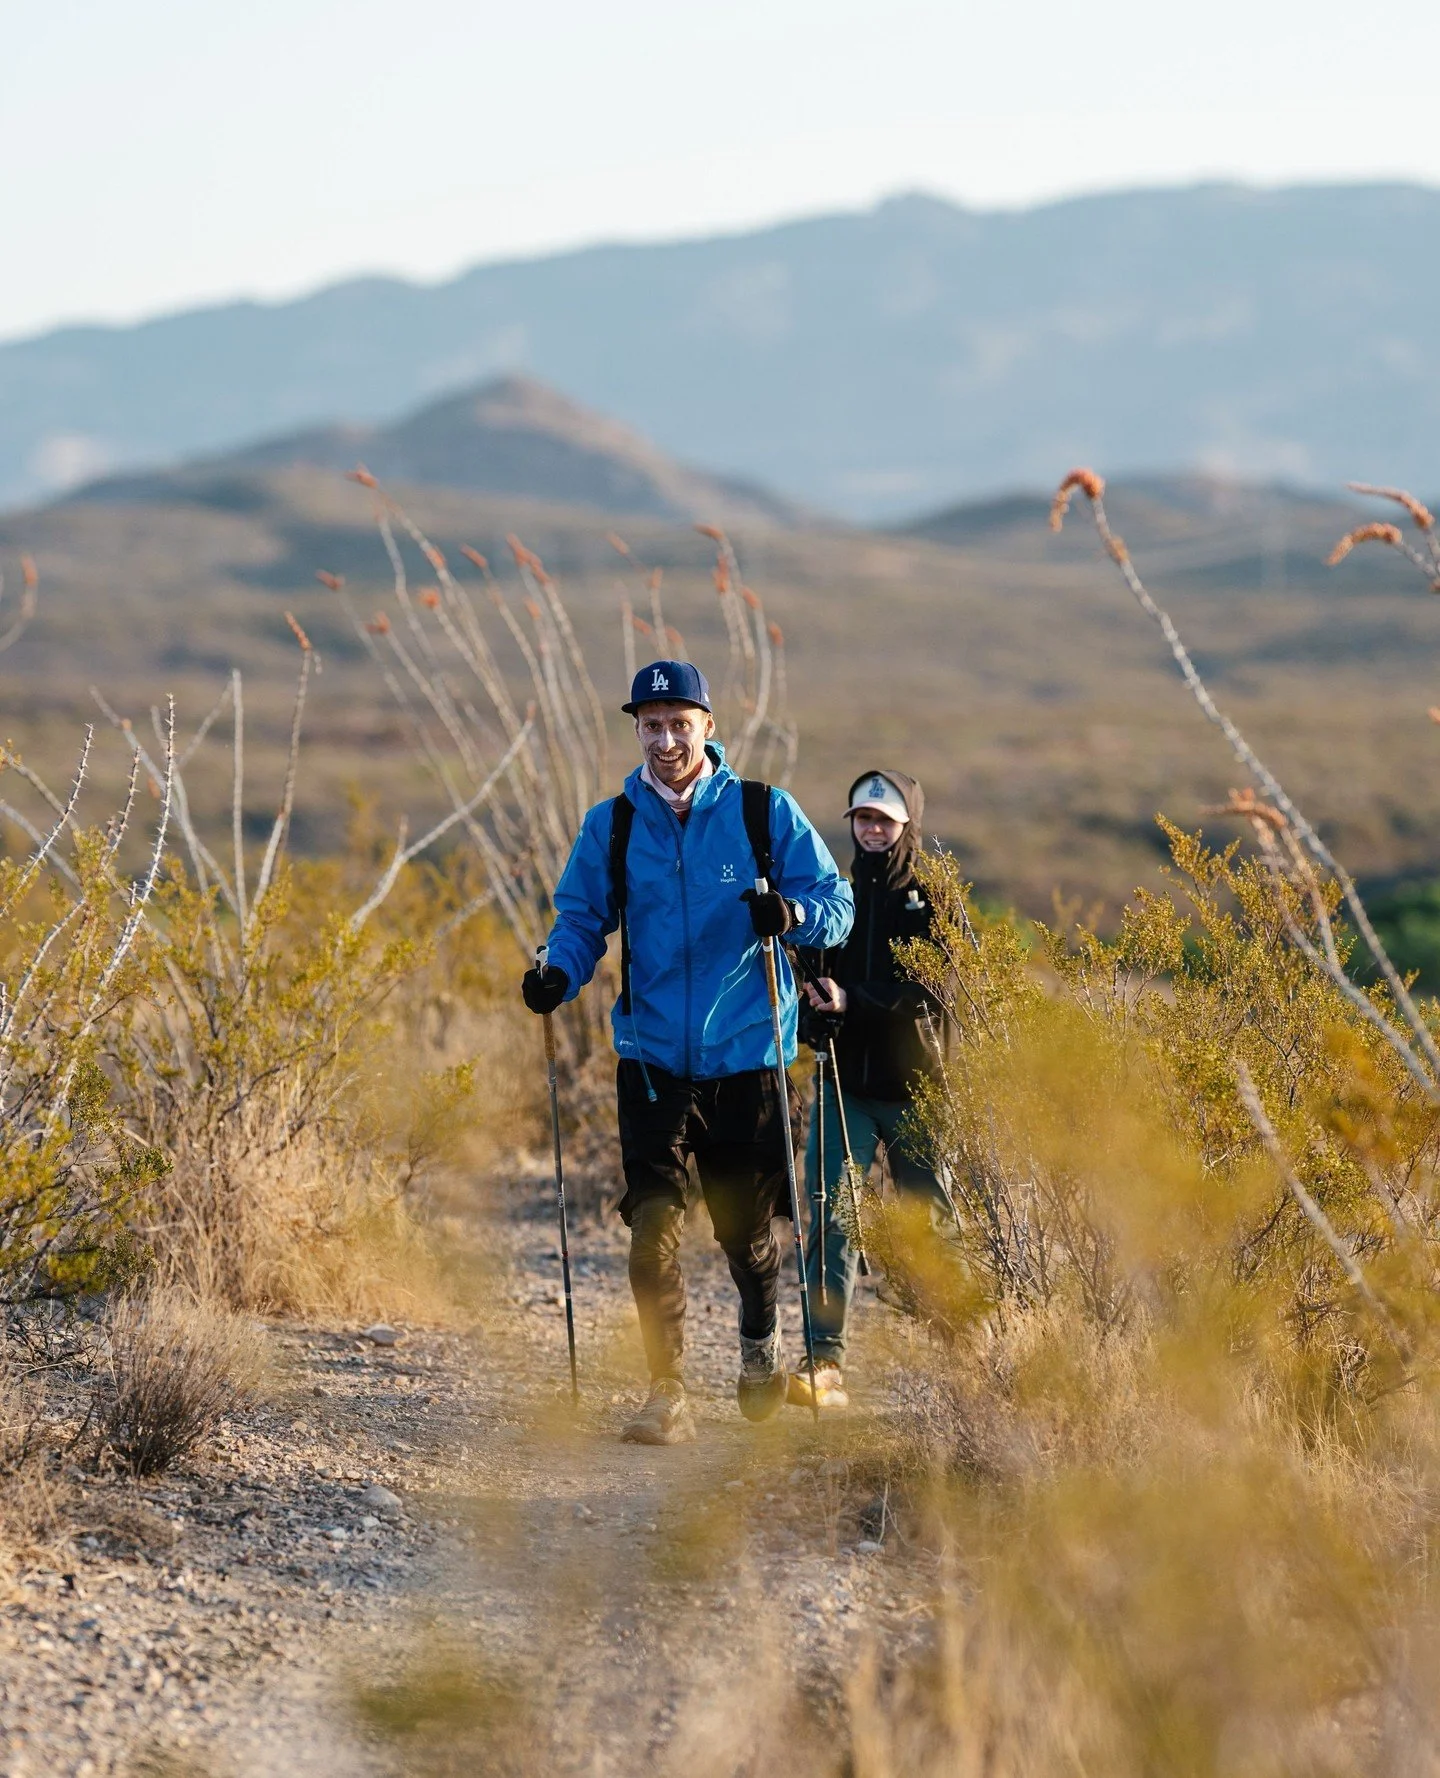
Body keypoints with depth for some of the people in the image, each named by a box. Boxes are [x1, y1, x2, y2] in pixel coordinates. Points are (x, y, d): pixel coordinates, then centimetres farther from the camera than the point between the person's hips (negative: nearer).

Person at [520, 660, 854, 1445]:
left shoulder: (765, 813, 0)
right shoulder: (610, 827, 4)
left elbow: (837, 904, -1)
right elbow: (582, 918, 8)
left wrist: (792, 913, -23)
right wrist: (559, 972, -14)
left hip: (748, 1057, -1)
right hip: (653, 1057, 1)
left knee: (746, 1227, 11)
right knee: (653, 1223, -13)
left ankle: (760, 1344, 41)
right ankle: (668, 1395, -8)